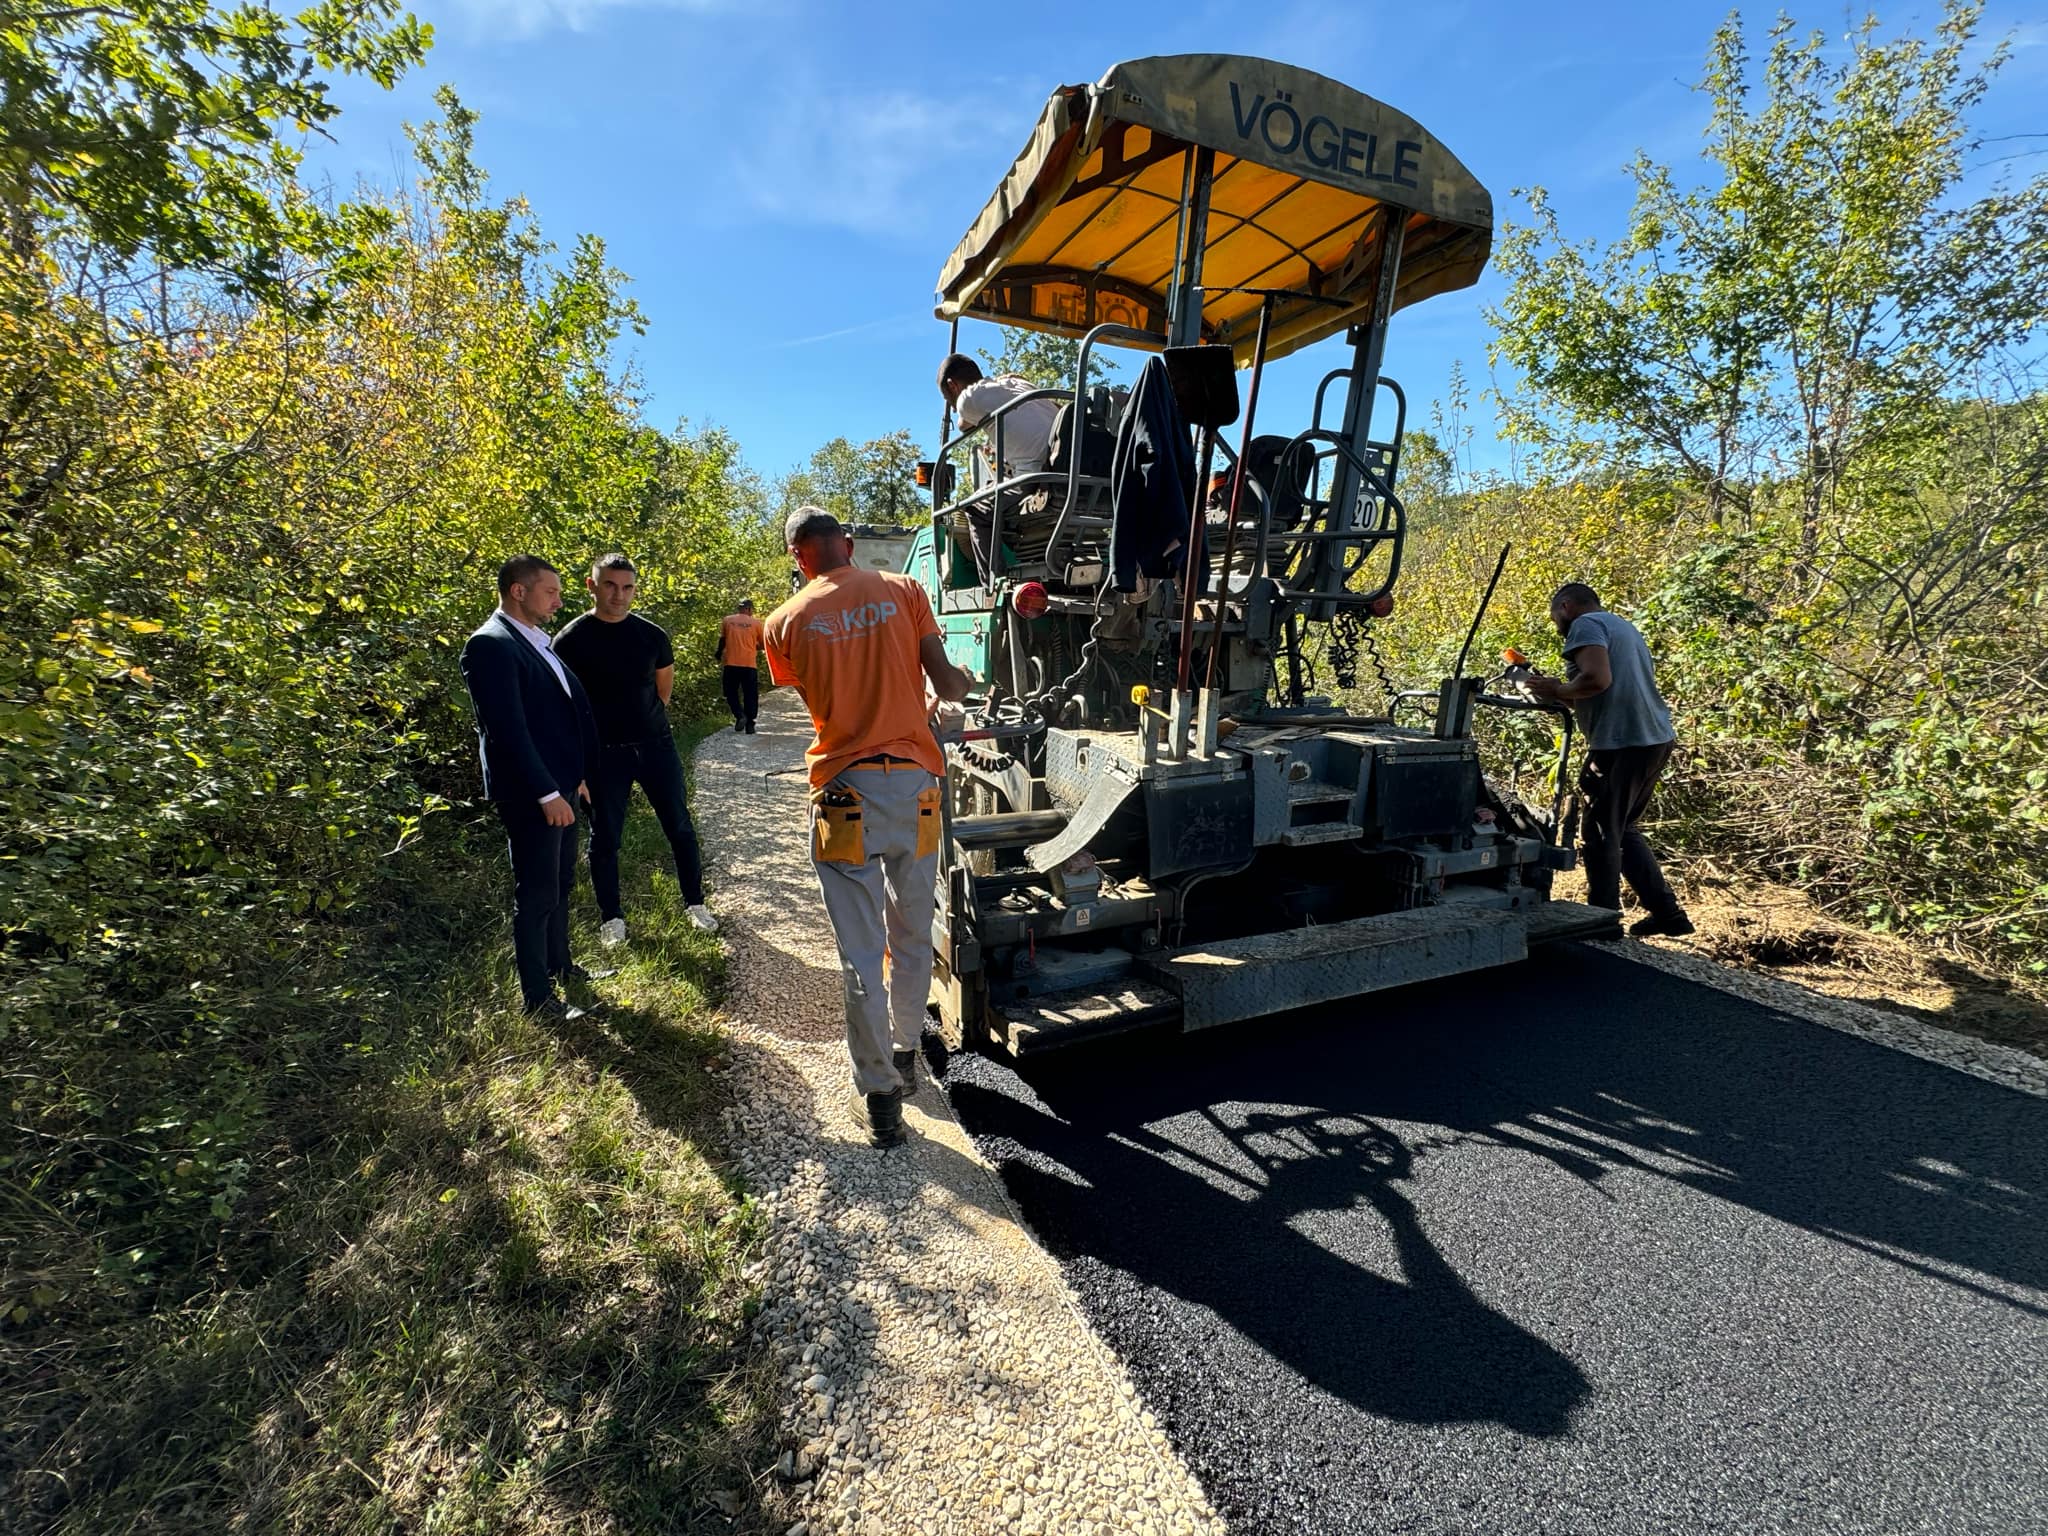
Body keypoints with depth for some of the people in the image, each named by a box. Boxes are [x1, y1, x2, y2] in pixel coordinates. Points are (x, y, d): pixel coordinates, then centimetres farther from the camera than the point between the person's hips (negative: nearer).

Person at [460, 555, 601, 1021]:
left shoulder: (537, 642, 12)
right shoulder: (491, 644, -17)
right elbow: (507, 730, -22)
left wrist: (575, 775, 15)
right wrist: (547, 793, -22)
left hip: (560, 786, 9)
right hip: (531, 795, -9)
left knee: (560, 882, 21)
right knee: (536, 895, 1)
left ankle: (558, 964, 39)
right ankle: (539, 998, 14)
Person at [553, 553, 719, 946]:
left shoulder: (651, 635, 2)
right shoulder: (572, 639, -7)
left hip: (656, 746, 3)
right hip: (604, 753, -2)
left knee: (679, 827, 8)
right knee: (605, 838, 8)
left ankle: (694, 903, 23)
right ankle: (611, 917, 24)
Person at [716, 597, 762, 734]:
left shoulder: (727, 620, 4)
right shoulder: (756, 623, 2)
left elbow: (722, 640, 11)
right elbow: (763, 644, 9)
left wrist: (719, 653, 29)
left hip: (731, 663, 1)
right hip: (750, 664, 0)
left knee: (731, 692, 13)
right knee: (750, 695, 7)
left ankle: (740, 715, -9)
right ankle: (749, 725, 5)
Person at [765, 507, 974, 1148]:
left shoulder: (787, 622, 1)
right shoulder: (903, 590, 2)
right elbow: (947, 681, -1)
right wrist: (955, 688, 23)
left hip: (845, 792, -2)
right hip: (916, 783, 2)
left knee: (861, 955, 6)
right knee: (913, 935, 19)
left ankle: (879, 1096, 15)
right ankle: (905, 1052, 38)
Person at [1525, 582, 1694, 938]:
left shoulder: (1586, 624, -6)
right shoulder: (1622, 626, 23)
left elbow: (1597, 679, -23)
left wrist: (1556, 690, -6)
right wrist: (1562, 696, 14)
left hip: (1622, 743, -10)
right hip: (1656, 739, 10)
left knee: (1600, 835, 0)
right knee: (1623, 830, 19)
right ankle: (1668, 913, 22)